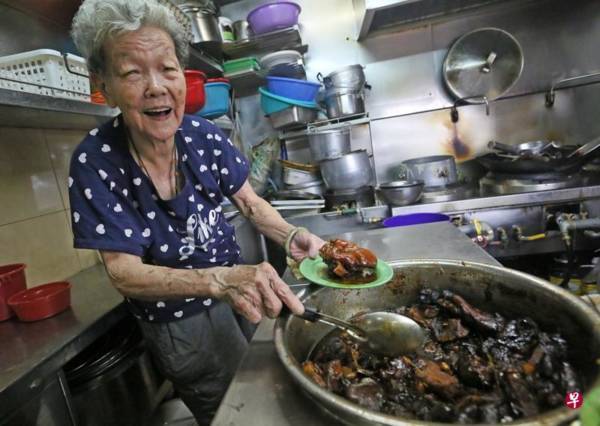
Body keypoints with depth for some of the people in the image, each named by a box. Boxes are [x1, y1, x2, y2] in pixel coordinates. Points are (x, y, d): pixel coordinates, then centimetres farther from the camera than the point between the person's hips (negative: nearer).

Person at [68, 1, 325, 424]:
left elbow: (251, 204, -4)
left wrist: (292, 236, -24)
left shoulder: (204, 136, -15)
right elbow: (125, 273, -25)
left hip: (237, 289, 4)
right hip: (179, 321, -3)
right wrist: (221, 280, -43)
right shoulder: (96, 163, -24)